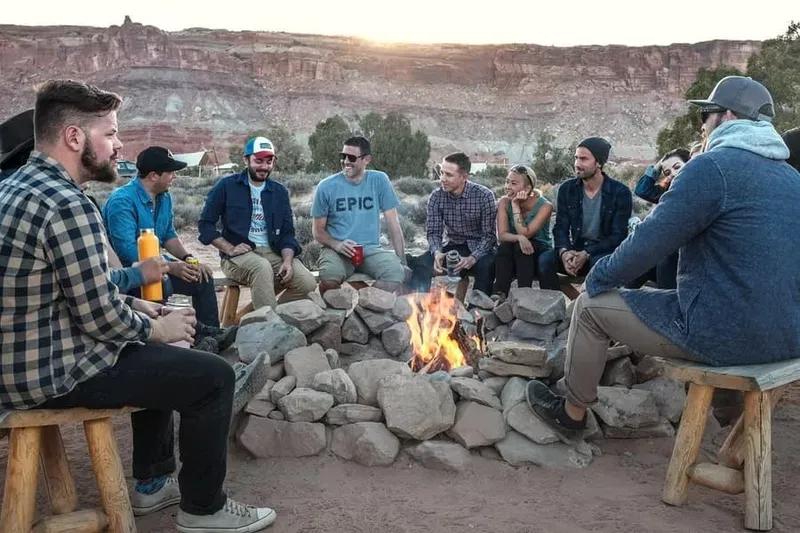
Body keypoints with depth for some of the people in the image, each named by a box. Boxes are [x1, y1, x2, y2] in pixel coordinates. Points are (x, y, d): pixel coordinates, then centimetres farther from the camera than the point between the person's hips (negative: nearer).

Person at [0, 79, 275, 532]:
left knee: (165, 357, 27)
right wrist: (157, 328, -6)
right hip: (53, 374, -10)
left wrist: (133, 305, 9)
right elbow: (100, 314, -23)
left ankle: (153, 482, 33)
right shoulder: (68, 205, -25)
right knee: (213, 376, -6)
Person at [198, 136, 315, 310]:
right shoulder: (227, 186, 3)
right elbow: (205, 224, 3)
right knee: (262, 267, -38)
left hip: (273, 253, 4)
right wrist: (230, 249, -11)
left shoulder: (279, 192, 14)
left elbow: (287, 232, 10)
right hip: (239, 255, -4)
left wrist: (287, 260, -9)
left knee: (308, 283, -21)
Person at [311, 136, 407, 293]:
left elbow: (393, 223, 3)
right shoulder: (326, 187, 1)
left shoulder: (379, 181, 2)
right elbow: (318, 230, 6)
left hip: (370, 249, 1)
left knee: (397, 273, -30)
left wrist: (402, 260, -4)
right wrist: (337, 244, -15)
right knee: (330, 276, -35)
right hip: (337, 250, -1)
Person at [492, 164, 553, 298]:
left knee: (521, 246, -32)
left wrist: (516, 206, -24)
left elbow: (525, 233, -25)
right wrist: (518, 238, -37)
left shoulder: (545, 206, -16)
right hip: (513, 257, 3)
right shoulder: (504, 202, -6)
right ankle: (499, 295, -36)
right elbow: (502, 235, -16)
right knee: (504, 246, -29)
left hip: (540, 254, -2)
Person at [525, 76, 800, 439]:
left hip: (725, 335, -8)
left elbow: (648, 242, -16)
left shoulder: (713, 166, -14)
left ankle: (572, 412, 24)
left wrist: (597, 278, 1)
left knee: (591, 305, 8)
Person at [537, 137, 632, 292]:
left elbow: (618, 236, -12)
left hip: (606, 251, -3)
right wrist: (564, 251, -23)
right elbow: (561, 227, 0)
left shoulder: (620, 192, -8)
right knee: (545, 259, -25)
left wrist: (586, 254, -26)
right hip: (576, 249, 3)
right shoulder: (567, 189, 3)